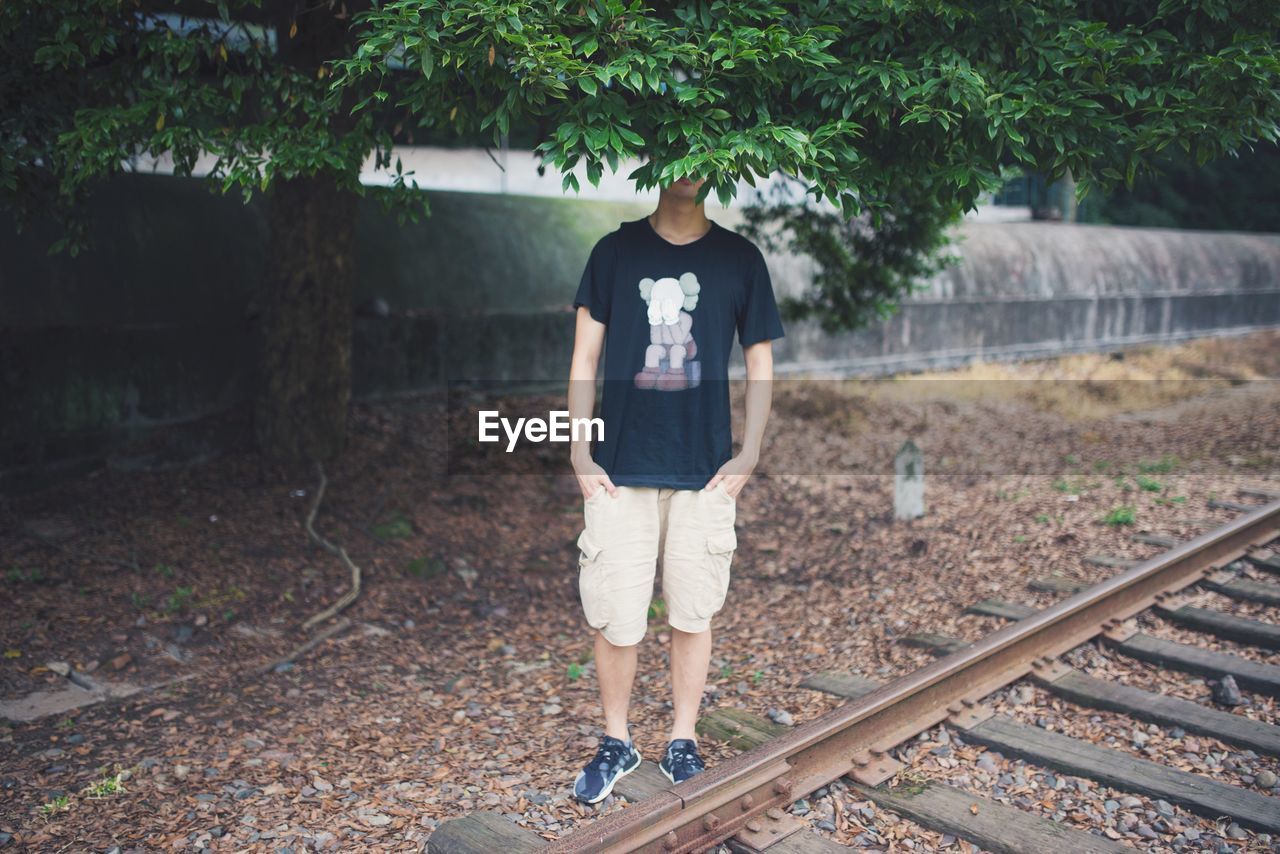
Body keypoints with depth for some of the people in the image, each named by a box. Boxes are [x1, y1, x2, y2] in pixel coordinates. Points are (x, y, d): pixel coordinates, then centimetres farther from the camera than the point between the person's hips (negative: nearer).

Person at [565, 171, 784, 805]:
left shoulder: (740, 257, 4)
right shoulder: (615, 250, 4)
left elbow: (760, 361, 9)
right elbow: (585, 357, 4)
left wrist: (749, 452, -1)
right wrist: (580, 451, -3)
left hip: (706, 472, 1)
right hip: (620, 471, 0)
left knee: (693, 615, 9)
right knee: (614, 621, 2)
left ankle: (682, 744, 28)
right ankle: (616, 742, 25)